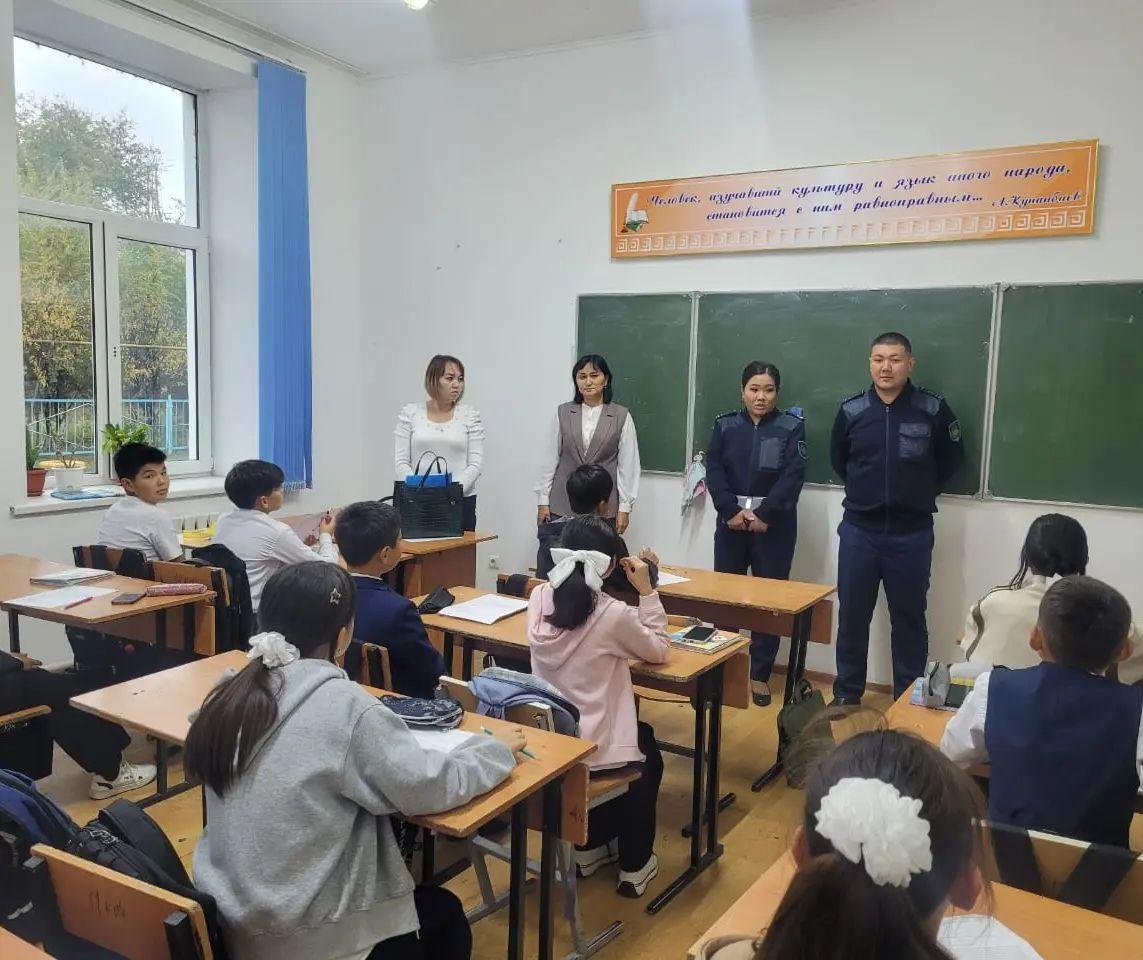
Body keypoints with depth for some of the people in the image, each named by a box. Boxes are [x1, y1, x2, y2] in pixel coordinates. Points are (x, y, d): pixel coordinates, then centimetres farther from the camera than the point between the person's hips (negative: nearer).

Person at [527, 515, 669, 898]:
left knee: (634, 733, 34)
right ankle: (634, 866, 36)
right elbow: (659, 651, -3)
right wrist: (646, 591, -2)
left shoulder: (539, 599, -6)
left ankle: (591, 846, 43)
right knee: (647, 752, 30)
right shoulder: (613, 614, -21)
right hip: (592, 751, -5)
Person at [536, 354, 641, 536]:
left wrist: (624, 508, -3)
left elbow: (628, 464, 0)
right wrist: (543, 500, 5)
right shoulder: (563, 413, 5)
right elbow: (550, 458, 8)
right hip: (563, 503, 1)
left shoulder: (621, 416, 0)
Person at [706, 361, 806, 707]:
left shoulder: (792, 427, 0)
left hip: (774, 523, -2)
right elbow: (713, 471, -1)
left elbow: (793, 476, -9)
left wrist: (764, 515, -17)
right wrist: (732, 511, -14)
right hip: (731, 520, 2)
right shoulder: (725, 426, 7)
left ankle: (760, 673, 14)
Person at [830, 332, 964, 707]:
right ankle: (847, 692, 22)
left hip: (912, 532, -1)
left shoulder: (933, 410, -6)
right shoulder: (851, 411, -1)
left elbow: (951, 461, 7)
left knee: (909, 617, 9)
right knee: (852, 614, 8)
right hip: (859, 529, 2)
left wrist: (920, 493, 7)